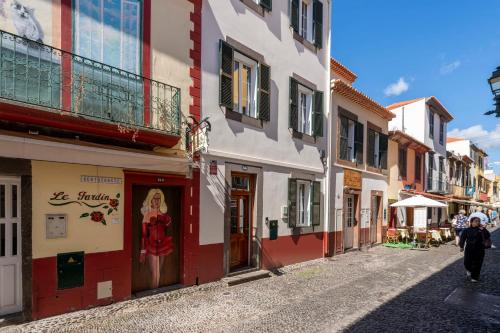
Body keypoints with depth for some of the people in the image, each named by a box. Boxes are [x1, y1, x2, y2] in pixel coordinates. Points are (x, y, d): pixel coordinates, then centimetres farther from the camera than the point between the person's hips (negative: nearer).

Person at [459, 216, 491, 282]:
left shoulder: (481, 230, -2)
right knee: (467, 262, 4)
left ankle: (474, 277, 19)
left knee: (477, 264, 3)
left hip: (479, 250, 0)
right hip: (469, 249, 0)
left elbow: (487, 237, -17)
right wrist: (461, 246, 4)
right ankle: (469, 270, 38)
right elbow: (462, 238, 3)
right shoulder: (467, 230, -2)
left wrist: (483, 229, -23)